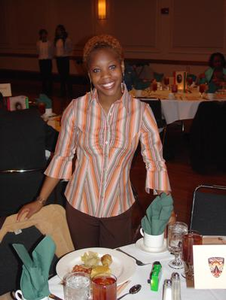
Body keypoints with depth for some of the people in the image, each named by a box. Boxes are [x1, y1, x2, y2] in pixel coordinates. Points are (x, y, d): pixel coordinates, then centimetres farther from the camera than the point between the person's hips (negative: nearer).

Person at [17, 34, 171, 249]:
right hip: (79, 206, 1)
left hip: (119, 209, 0)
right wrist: (40, 201, 2)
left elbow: (155, 163, -8)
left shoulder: (140, 112, -12)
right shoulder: (76, 109, -10)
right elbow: (62, 157, -1)